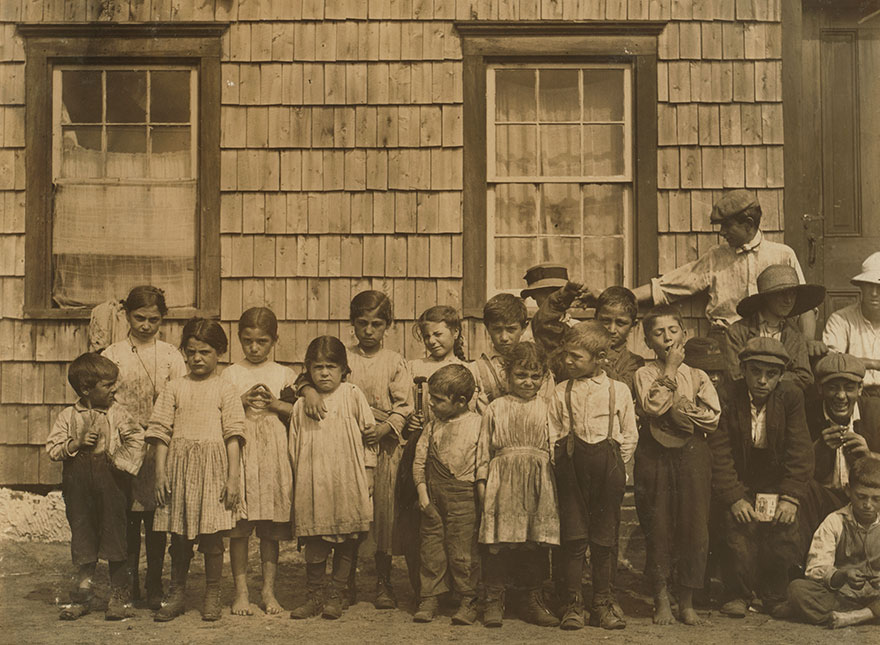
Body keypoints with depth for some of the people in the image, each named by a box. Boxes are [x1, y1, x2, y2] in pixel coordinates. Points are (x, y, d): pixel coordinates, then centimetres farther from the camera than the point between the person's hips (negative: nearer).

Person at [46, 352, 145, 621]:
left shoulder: (117, 413, 1)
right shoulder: (68, 416, 4)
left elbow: (136, 439, -4)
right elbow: (52, 449, 2)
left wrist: (120, 460, -14)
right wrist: (76, 443, -13)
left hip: (110, 481, -1)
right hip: (79, 484, 2)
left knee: (115, 536, 1)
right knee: (82, 536, 10)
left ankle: (119, 596, 11)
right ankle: (83, 594, 24)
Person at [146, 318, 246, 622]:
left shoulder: (225, 389, 2)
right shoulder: (174, 388, 8)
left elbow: (233, 435, -1)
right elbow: (161, 432, 6)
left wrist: (233, 477, -7)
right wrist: (160, 472, -1)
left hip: (213, 466, -2)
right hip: (179, 464, 2)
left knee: (212, 535, 1)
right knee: (179, 535, 8)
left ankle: (212, 596, 15)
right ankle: (177, 594, 21)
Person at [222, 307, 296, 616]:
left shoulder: (284, 375, 10)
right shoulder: (231, 373, 8)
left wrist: (275, 404, -7)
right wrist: (242, 402, -10)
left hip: (274, 454, 1)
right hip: (240, 451, -1)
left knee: (271, 527, 5)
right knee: (239, 525, -2)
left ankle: (268, 590, 13)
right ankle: (241, 591, 8)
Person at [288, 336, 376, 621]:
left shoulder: (352, 395, 3)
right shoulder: (301, 405, 9)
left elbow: (367, 434, 6)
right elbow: (295, 447, 14)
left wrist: (367, 471, 4)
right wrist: (297, 479, 11)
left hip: (347, 482, -1)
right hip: (313, 483, 1)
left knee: (346, 543, 4)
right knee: (315, 543, 1)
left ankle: (336, 595, 16)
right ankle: (315, 594, 14)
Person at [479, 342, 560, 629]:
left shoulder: (546, 408, 9)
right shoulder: (496, 408, 8)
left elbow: (555, 448, 10)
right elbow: (484, 450, 8)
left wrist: (554, 481, 2)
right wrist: (482, 481, 1)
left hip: (538, 483, 1)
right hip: (503, 481, -1)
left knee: (537, 543, 4)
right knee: (498, 541, -3)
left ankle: (532, 602, 18)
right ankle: (494, 602, 10)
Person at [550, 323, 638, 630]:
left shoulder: (618, 390, 5)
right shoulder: (561, 391, 8)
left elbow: (630, 435, 10)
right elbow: (552, 434, 10)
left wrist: (615, 465, 4)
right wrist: (565, 460, 1)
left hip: (607, 465, 0)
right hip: (572, 467, 1)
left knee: (605, 537, 5)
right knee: (573, 535, -1)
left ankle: (603, 602, 17)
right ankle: (573, 602, 7)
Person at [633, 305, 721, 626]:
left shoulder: (697, 376, 9)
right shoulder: (645, 374, 4)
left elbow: (713, 418, 0)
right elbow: (652, 406, -14)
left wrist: (681, 410, -10)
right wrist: (669, 370, -9)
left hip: (691, 455, 1)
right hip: (655, 457, -1)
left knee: (693, 524, -1)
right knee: (658, 526, 2)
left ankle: (687, 601, 11)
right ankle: (661, 599, 15)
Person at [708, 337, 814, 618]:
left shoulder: (791, 397, -6)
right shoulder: (728, 396, -10)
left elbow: (800, 451, -5)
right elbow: (720, 452, -12)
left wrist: (791, 497, -14)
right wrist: (734, 497, -20)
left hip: (777, 480, 1)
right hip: (739, 482, -1)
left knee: (783, 530, -13)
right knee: (738, 527, -18)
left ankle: (775, 597, 6)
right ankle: (739, 595, -2)